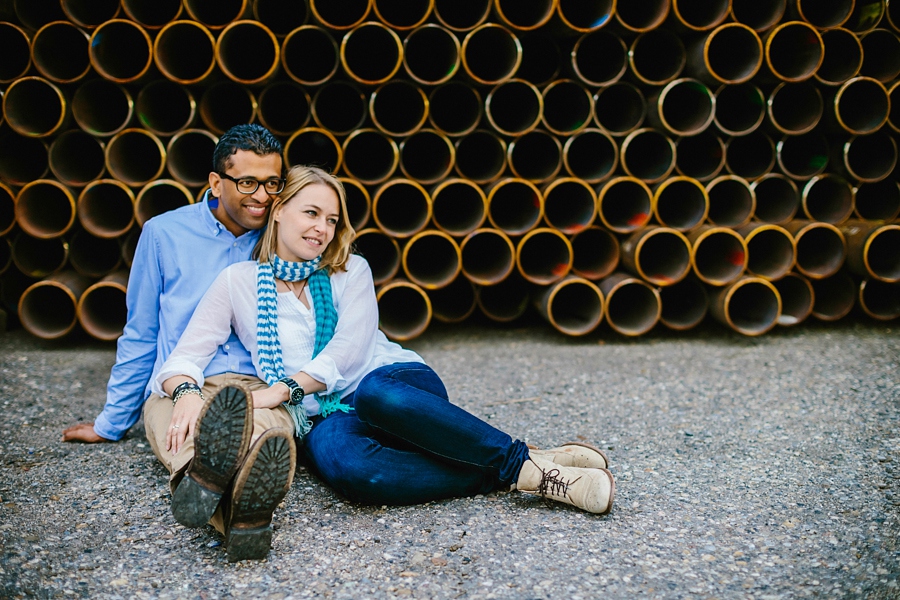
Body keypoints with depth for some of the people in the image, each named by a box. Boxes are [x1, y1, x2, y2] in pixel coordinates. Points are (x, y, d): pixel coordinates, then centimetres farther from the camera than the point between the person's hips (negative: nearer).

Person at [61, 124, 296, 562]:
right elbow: (139, 336, 18)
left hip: (259, 389, 0)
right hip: (176, 389, 0)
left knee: (270, 429, -40)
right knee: (186, 432, -40)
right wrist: (111, 422, 21)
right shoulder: (165, 233, 11)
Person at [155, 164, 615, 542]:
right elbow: (184, 359, 3)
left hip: (392, 380, 1)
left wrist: (284, 389, -19)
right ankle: (520, 477, -34)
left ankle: (529, 462, -31)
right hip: (324, 418, 0)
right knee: (336, 456, -39)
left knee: (376, 394, -39)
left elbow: (350, 348, -4)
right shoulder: (238, 282, 10)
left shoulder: (350, 271, 12)